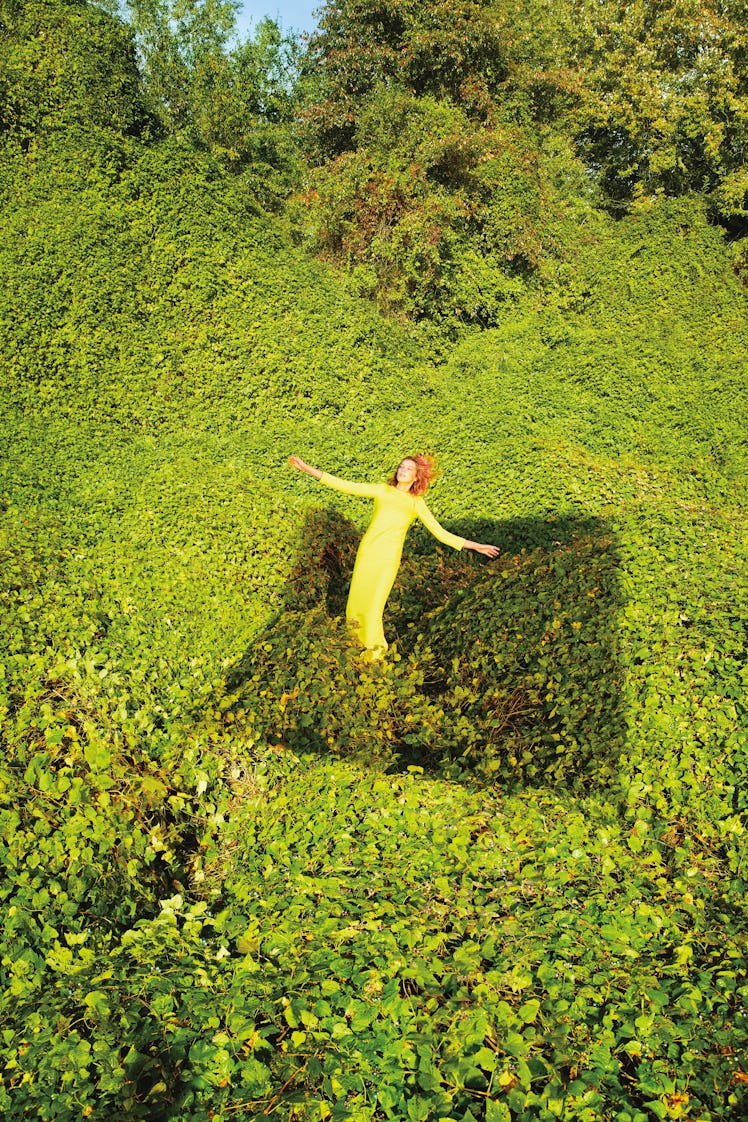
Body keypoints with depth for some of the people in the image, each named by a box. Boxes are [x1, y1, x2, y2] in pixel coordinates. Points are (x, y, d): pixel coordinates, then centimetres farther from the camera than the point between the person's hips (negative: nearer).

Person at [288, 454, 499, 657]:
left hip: (388, 557, -2)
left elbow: (441, 533, 12)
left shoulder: (417, 503, 12)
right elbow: (344, 485, 9)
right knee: (358, 598, 6)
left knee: (374, 607, -4)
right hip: (367, 550, 2)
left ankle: (375, 650, 22)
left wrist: (475, 546, 7)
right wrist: (308, 469, 4)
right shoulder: (381, 490, 13)